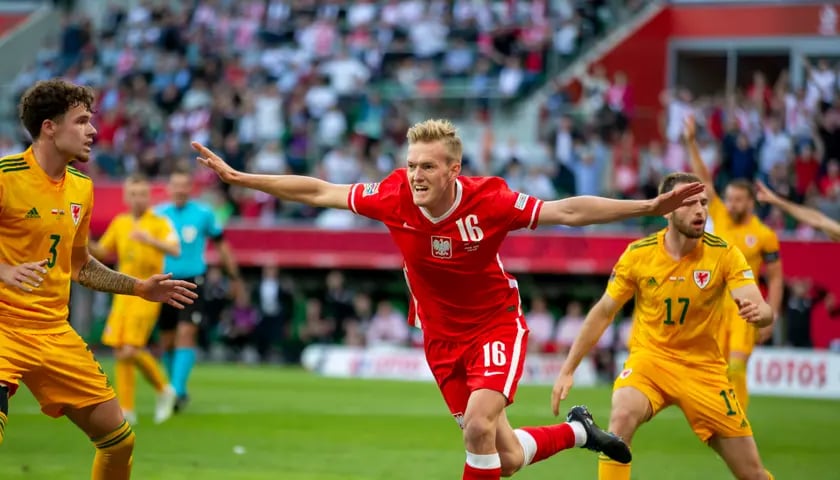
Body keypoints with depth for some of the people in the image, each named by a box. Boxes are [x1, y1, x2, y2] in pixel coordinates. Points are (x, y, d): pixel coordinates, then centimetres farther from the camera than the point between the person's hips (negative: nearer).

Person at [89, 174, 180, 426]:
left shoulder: (160, 223, -5)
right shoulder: (119, 223, 11)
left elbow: (175, 250, -21)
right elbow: (103, 252, 19)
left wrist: (150, 240, -38)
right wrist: (86, 244, -2)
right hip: (124, 292, 5)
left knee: (131, 351, -16)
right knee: (120, 352, 2)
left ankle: (164, 388, 4)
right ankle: (126, 410, 10)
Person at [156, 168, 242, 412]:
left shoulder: (203, 214, 0)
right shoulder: (159, 215, 3)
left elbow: (221, 244, 11)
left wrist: (234, 276, 14)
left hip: (192, 282, -3)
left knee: (186, 335, -15)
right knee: (167, 341, 8)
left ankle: (178, 391, -18)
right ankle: (178, 389, 24)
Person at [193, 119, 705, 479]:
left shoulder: (489, 200, -24)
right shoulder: (395, 196, -17)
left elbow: (569, 210, -22)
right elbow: (319, 192, -7)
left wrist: (649, 206, -31)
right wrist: (238, 177, -7)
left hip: (496, 325, -3)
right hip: (442, 336, 3)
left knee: (479, 427, -26)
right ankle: (577, 430, 36)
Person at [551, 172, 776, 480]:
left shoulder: (724, 254, -11)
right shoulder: (639, 254, -9)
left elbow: (765, 312, -21)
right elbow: (603, 314, 3)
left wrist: (758, 312, -46)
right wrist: (567, 370, 2)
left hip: (704, 367, 1)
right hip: (650, 357, 0)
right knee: (622, 416, -34)